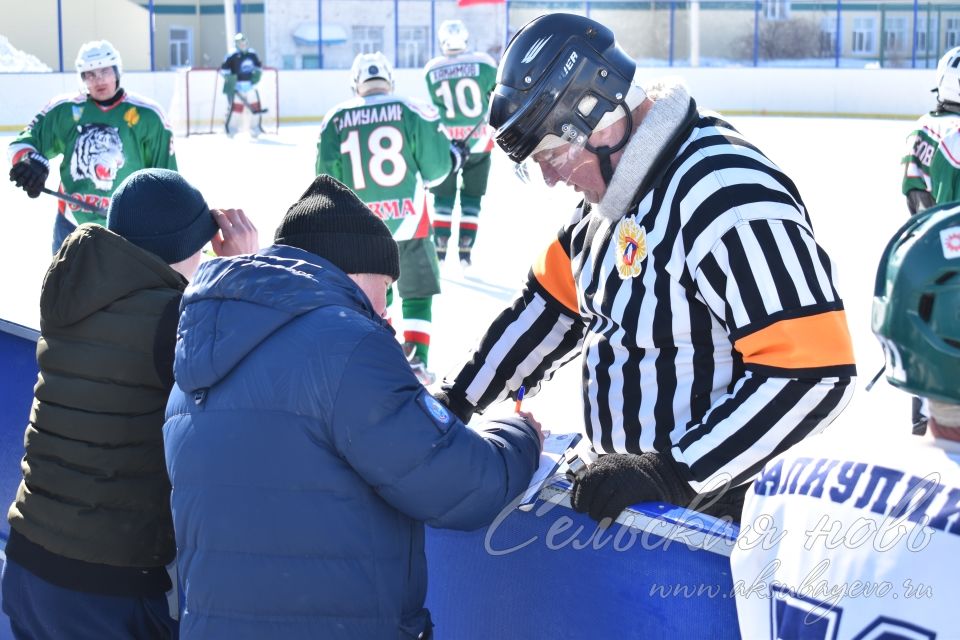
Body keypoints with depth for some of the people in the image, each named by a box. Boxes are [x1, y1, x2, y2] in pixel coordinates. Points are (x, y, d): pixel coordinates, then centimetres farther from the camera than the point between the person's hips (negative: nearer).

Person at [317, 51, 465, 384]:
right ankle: (416, 360, 3)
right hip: (408, 220, -2)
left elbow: (327, 178, 0)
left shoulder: (335, 119, -2)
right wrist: (454, 157, 16)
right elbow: (435, 166, -6)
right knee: (417, 291, 11)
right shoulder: (413, 111, -7)